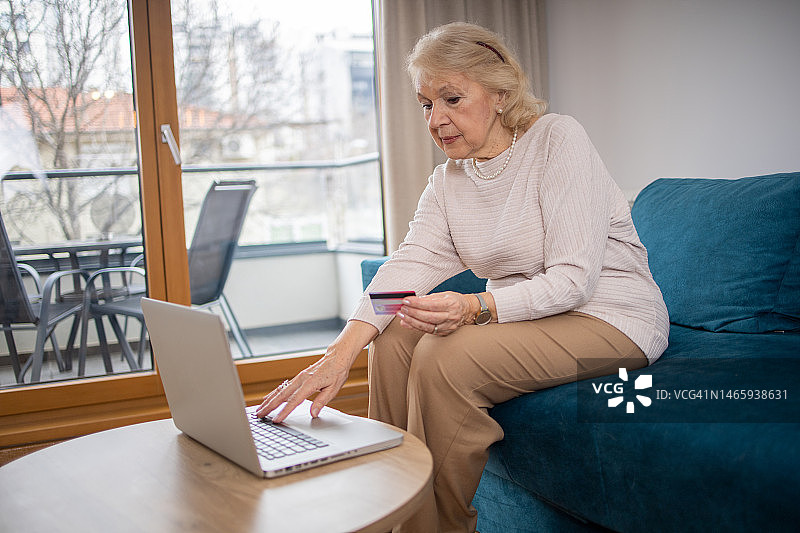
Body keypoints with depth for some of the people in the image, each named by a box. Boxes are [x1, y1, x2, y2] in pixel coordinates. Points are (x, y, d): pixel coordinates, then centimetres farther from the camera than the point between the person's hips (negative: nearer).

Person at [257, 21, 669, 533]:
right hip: (525, 315, 7)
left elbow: (574, 278, -21)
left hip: (609, 318, -7)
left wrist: (476, 309, -36)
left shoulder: (558, 138, -14)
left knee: (445, 356, -26)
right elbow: (411, 262, -10)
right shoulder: (448, 180, 6)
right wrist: (342, 351, -26)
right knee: (394, 338, -11)